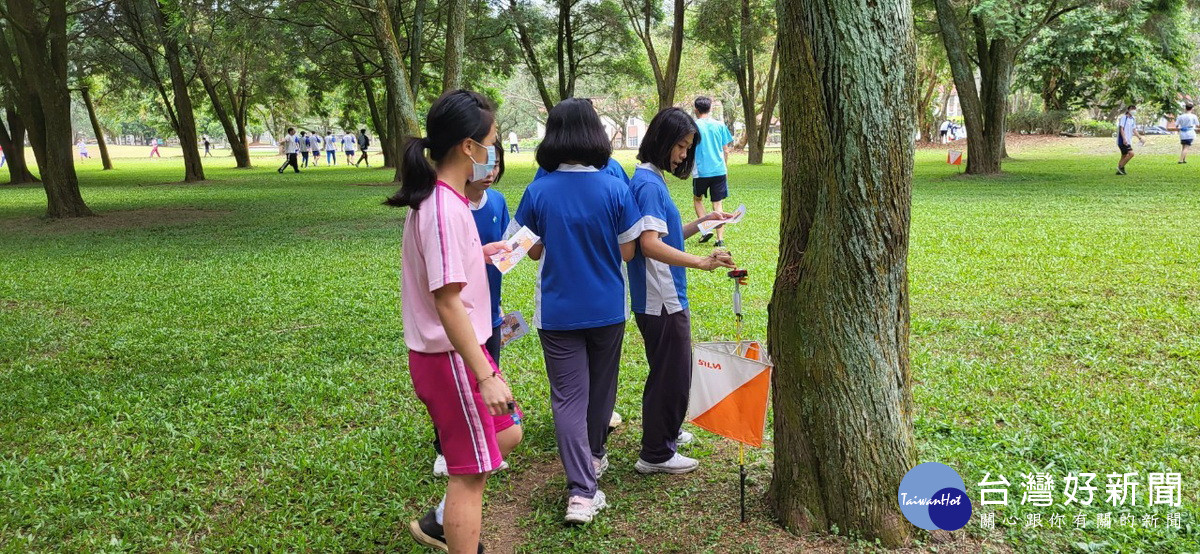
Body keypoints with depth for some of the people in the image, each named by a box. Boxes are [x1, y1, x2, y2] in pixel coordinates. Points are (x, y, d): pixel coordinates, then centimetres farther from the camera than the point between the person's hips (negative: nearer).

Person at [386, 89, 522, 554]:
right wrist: (486, 376, -25)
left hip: (458, 350, 10)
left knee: (507, 433, 23)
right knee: (471, 472, 2)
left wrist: (477, 253, 20)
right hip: (452, 357, -10)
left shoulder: (435, 198, 7)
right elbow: (447, 303, -26)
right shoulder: (447, 210, -24)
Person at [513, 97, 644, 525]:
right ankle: (594, 457, 42)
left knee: (568, 397, 2)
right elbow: (627, 252, -4)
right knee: (600, 388, 21)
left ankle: (581, 491, -6)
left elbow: (534, 251, 2)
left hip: (558, 312, -1)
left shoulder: (538, 193, -10)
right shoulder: (615, 190, -10)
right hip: (607, 309, 1)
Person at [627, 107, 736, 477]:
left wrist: (700, 223, 8)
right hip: (661, 298, -10)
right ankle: (656, 454, 12)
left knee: (666, 371, 23)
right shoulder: (648, 183, -18)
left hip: (664, 297, 10)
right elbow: (650, 244, -28)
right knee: (673, 373, 0)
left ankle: (663, 432, 40)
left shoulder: (652, 180, 13)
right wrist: (700, 262, -33)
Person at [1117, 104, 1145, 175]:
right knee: (1131, 153, -19)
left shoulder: (1132, 119, 16)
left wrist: (1140, 138, 18)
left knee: (1124, 156, 11)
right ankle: (1121, 167, -10)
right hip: (1123, 141, -9)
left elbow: (1134, 130, 23)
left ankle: (1119, 171, 16)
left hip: (1128, 141, 9)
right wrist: (1124, 139, -25)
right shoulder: (1123, 117, -10)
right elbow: (1121, 128, -16)